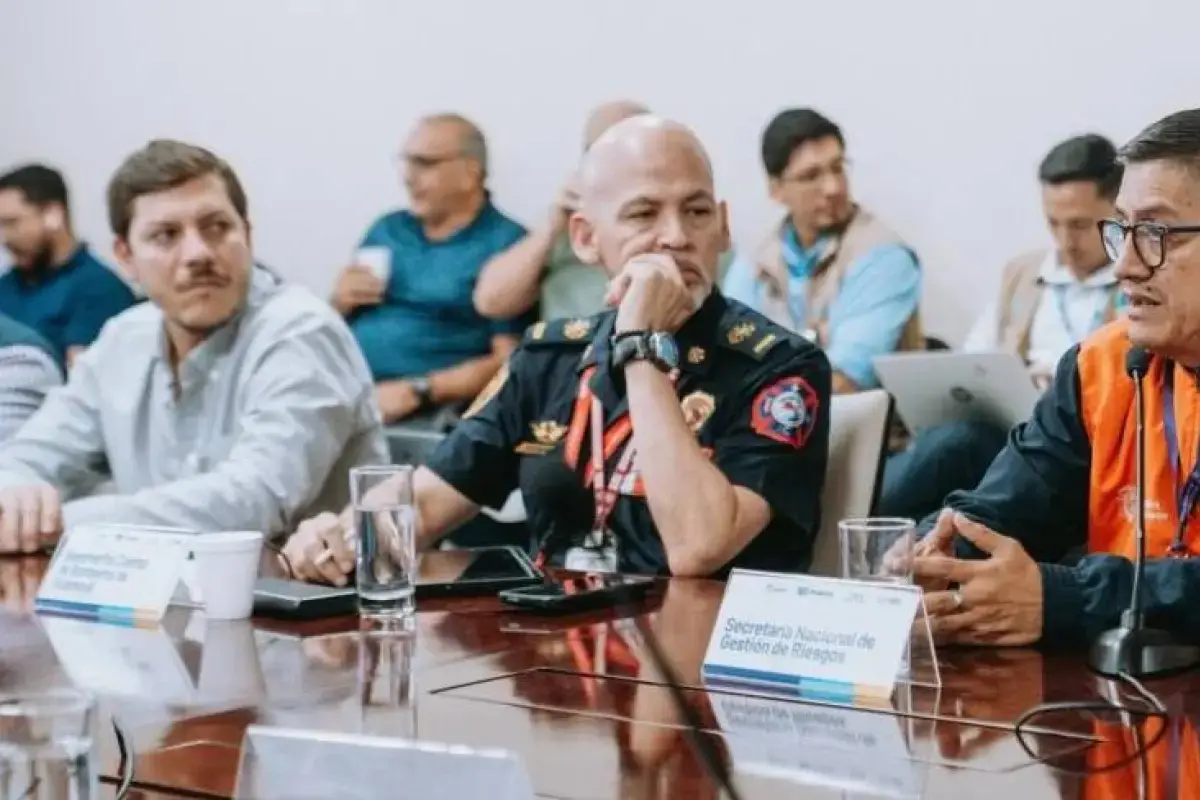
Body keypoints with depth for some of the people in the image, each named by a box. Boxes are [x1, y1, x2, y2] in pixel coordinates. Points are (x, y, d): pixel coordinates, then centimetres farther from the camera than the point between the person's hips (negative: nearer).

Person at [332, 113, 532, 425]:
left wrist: (417, 391, -14)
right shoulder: (387, 229, 19)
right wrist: (341, 303, 4)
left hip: (426, 413, -6)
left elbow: (508, 361, -7)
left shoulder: (505, 245, 0)